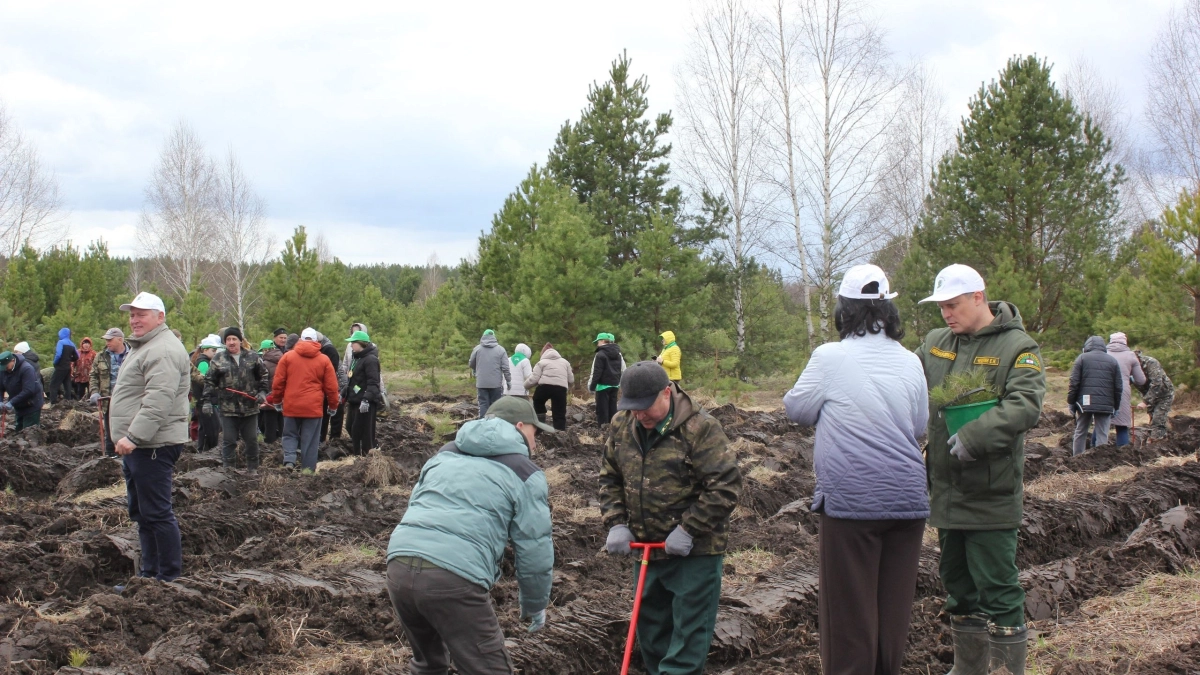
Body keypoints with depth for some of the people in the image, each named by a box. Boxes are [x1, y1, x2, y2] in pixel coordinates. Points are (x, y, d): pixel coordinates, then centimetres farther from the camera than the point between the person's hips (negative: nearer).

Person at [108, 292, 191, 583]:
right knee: (142, 513, 18)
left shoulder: (163, 351, -17)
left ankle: (169, 578, -1)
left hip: (153, 446, -12)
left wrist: (134, 436, -31)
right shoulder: (143, 347, 20)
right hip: (137, 446, 12)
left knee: (157, 514, -7)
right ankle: (150, 573, 27)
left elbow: (158, 401, -27)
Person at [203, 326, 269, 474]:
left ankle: (252, 468, 21)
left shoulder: (253, 357, 5)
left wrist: (262, 392, -2)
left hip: (250, 407, 1)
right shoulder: (218, 359, 3)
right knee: (228, 441, 3)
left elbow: (263, 376, 12)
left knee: (252, 440, 9)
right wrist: (207, 401, -2)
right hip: (228, 408, -1)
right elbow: (209, 382, 4)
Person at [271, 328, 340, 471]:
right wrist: (333, 405, 15)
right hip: (313, 407, -1)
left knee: (290, 434, 16)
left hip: (291, 406, 1)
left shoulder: (288, 356, 2)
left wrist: (277, 401, 16)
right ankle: (308, 469, 7)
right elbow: (331, 386, 3)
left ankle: (289, 459, -5)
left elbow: (278, 382, 3)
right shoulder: (324, 360, 1)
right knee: (310, 440, 6)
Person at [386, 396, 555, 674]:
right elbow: (535, 549, 8)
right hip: (455, 577, -6)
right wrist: (535, 605, 22)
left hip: (399, 566, 7)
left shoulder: (445, 453, 26)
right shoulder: (525, 473, 9)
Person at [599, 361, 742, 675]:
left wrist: (688, 531, -20)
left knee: (688, 636, -1)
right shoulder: (622, 426, 1)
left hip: (695, 552, -6)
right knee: (651, 628, 19)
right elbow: (609, 478, 11)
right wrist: (617, 524, -3)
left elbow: (726, 486, -19)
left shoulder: (700, 428, -18)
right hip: (647, 547, 6)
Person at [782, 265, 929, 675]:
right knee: (894, 602, 13)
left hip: (850, 501, -4)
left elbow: (796, 409, 1)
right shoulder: (910, 362, 2)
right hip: (907, 498, 4)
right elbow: (920, 427, 11)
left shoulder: (831, 357, -10)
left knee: (848, 605, 5)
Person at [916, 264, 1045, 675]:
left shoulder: (1018, 347, -9)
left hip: (991, 493, -7)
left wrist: (973, 437, -31)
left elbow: (1025, 406, -21)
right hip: (945, 490, 7)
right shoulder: (935, 344, 10)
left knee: (997, 588, -2)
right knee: (957, 581, 17)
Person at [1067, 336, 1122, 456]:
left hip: (1084, 403, -1)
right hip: (1106, 405, 1)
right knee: (1102, 436, 3)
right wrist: (1116, 406, 16)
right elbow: (1118, 388, 9)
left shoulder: (1082, 358, 4)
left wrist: (1071, 402, 3)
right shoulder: (1113, 361, 11)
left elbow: (1074, 383, -3)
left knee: (1080, 433, 10)